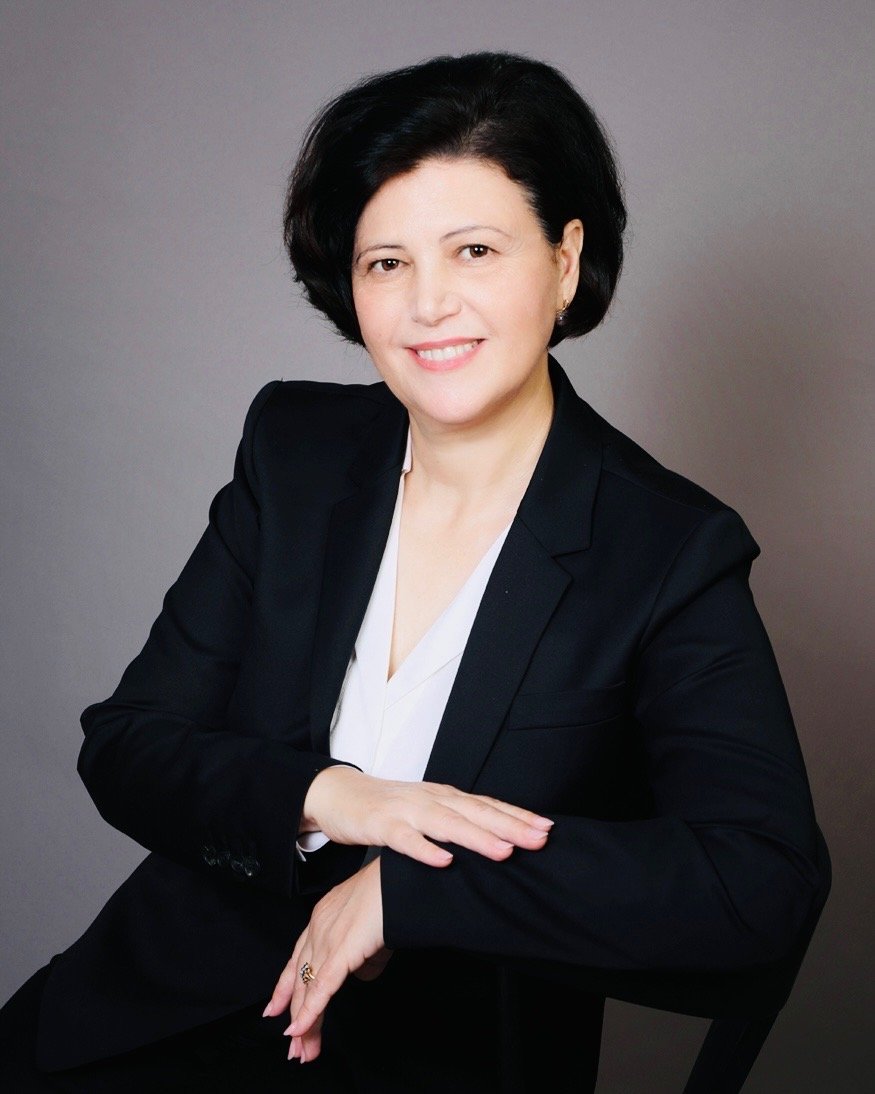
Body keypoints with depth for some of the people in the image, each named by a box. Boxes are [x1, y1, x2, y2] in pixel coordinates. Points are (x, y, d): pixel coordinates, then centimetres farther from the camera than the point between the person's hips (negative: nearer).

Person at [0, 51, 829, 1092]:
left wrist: (405, 889, -22)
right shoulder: (294, 449, 1)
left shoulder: (673, 553, -10)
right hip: (178, 1003, 3)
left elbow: (765, 881, -21)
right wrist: (325, 797, -19)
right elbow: (125, 747, 0)